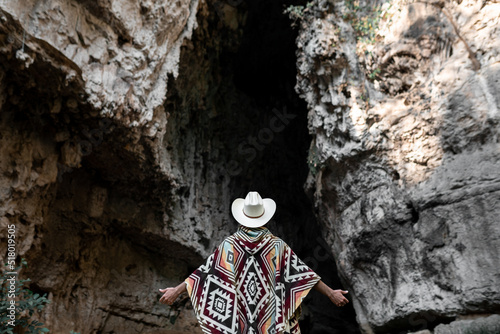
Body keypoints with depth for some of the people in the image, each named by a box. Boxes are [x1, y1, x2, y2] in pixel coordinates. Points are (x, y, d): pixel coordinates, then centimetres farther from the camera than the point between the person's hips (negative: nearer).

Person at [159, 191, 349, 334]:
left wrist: (176, 291, -2)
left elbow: (207, 272, -9)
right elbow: (301, 273, -8)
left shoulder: (230, 245, -9)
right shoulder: (277, 245, -8)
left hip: (238, 319, 0)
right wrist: (331, 293, -2)